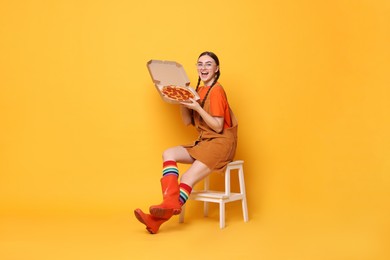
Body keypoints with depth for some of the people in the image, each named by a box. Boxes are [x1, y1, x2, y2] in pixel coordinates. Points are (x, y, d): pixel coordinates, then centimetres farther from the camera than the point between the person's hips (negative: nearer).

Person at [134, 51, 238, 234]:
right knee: (169, 154, -13)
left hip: (221, 143, -8)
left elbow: (218, 127, -15)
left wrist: (197, 107, -21)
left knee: (187, 178, -18)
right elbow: (187, 122, 11)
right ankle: (170, 202, -28)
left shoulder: (216, 91, -10)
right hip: (203, 143, 8)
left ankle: (158, 219, -13)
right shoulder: (199, 91, 14)